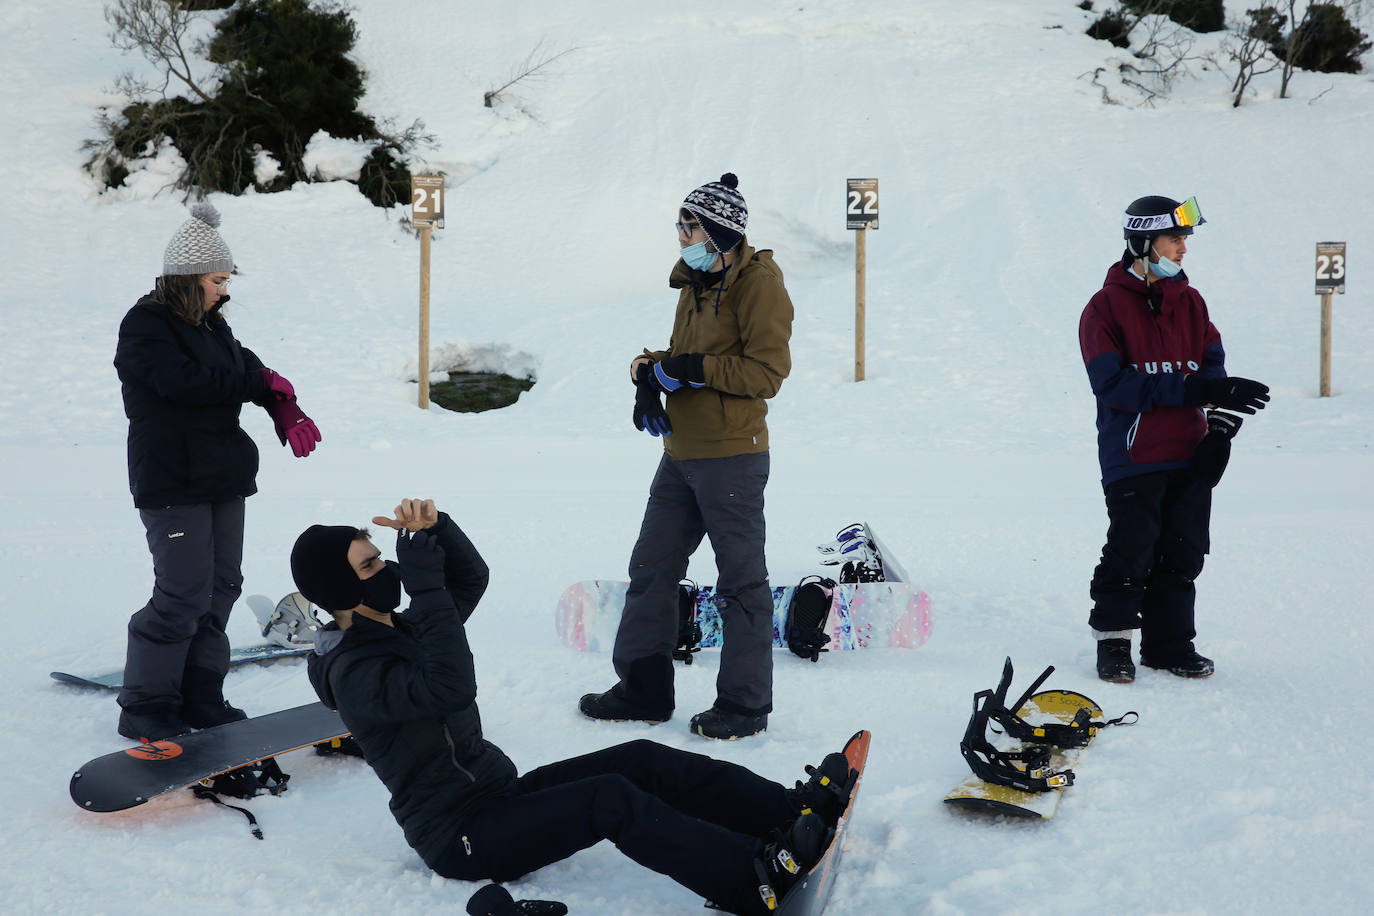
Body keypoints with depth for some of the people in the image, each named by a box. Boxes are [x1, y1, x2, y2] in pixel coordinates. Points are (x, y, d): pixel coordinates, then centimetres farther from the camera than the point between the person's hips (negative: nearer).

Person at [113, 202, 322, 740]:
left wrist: (286, 411, -10)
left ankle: (199, 698, 22)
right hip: (172, 484, -9)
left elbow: (249, 367, 10)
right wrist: (262, 383, -15)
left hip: (223, 478, 9)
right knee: (184, 597, -8)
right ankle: (144, 706, 6)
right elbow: (186, 381, -25)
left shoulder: (211, 324, 15)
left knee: (220, 589, 11)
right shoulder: (145, 327, -11)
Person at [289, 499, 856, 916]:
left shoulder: (397, 628, 12)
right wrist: (425, 585, -33)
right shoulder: (354, 673, -18)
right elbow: (452, 688, -34)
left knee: (641, 760, -6)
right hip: (463, 837, -9)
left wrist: (436, 529, -5)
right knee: (612, 801, -28)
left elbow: (473, 577, 15)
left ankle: (797, 807, -13)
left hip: (499, 794, 9)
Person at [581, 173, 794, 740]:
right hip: (680, 454, 9)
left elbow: (768, 371, -17)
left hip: (731, 458, -9)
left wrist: (694, 369, -20)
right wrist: (651, 374, 1)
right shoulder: (696, 283, 15)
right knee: (650, 570, 12)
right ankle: (643, 690, 24)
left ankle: (746, 703, 13)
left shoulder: (758, 283, -11)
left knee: (741, 581, 2)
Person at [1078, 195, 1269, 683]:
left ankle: (1169, 642, 21)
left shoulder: (1190, 302, 12)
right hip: (1133, 456, -5)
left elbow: (1213, 364, 9)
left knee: (1182, 554, 9)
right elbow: (1112, 384, -15)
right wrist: (1189, 389, -21)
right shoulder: (1107, 306, -6)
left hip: (1189, 454, 5)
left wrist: (1221, 418, -11)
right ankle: (1112, 643, 11)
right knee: (1130, 553, -4)